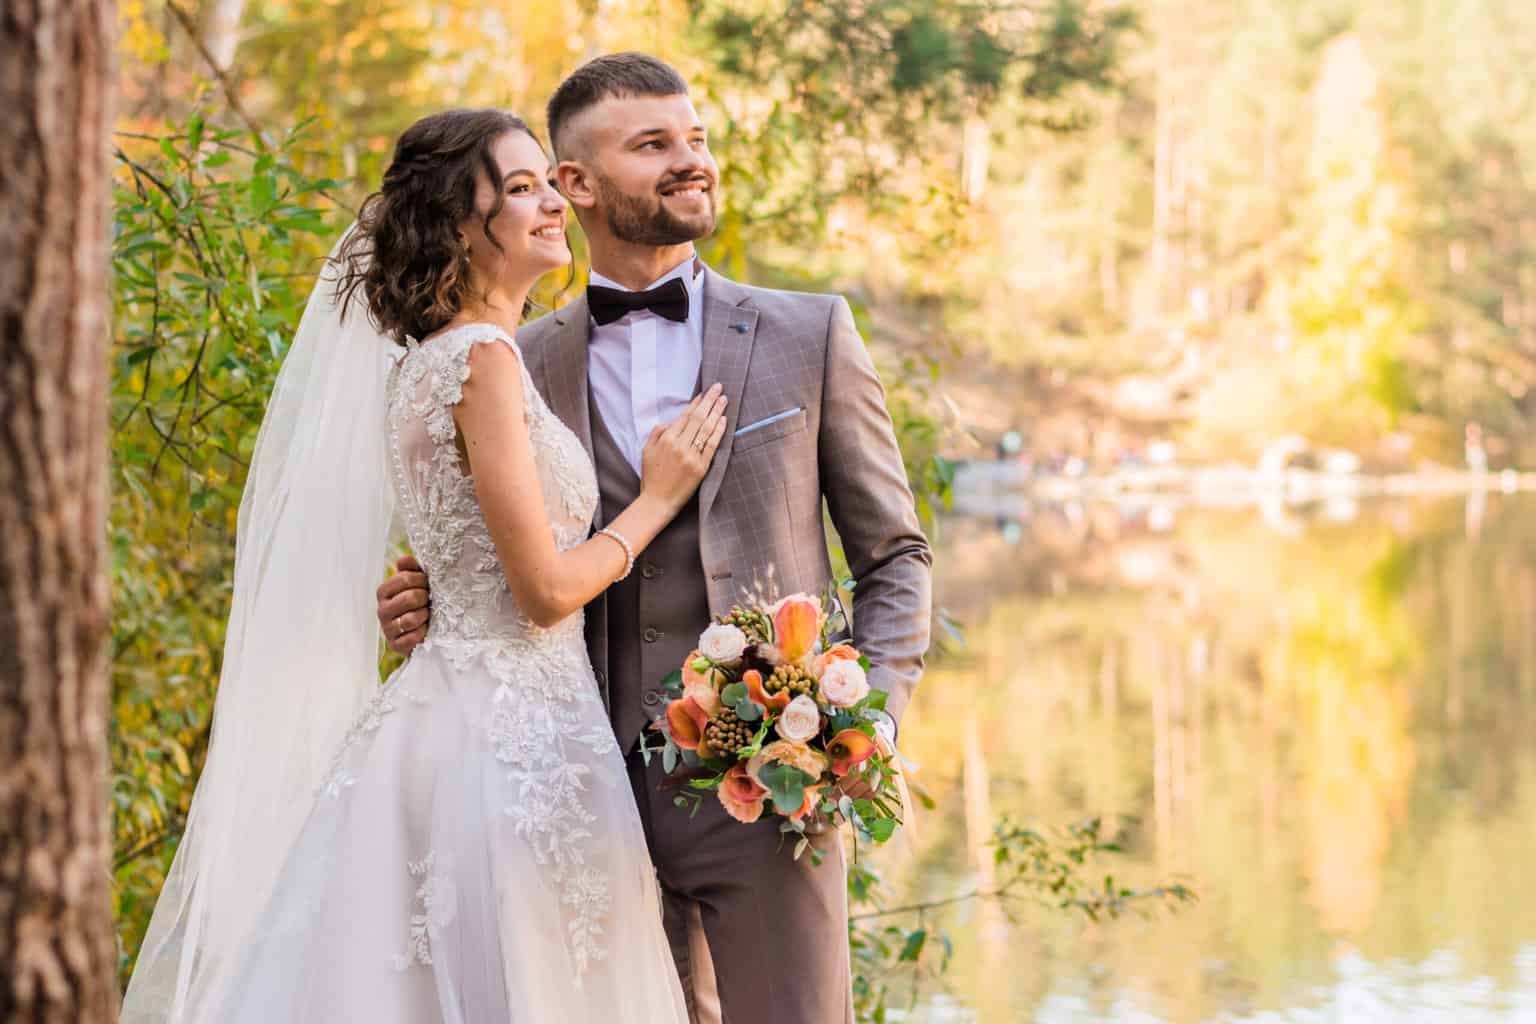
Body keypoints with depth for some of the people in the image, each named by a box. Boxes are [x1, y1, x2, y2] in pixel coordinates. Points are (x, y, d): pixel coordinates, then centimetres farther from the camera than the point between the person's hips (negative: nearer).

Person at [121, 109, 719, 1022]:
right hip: (510, 736, -9)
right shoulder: (485, 358, -13)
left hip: (465, 718, 9)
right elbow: (547, 588, -14)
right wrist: (657, 499, -3)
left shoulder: (434, 359, 15)